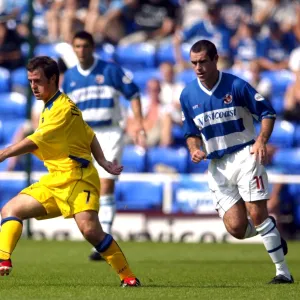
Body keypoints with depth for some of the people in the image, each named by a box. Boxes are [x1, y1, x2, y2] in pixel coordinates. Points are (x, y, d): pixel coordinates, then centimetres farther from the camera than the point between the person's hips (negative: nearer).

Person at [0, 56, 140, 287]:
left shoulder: (62, 108, -13)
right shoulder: (51, 107, 16)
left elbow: (34, 142, -22)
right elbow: (89, 134, 20)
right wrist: (103, 162, 13)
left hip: (77, 177, -10)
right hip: (54, 180, 10)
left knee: (90, 229, -26)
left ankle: (128, 277, -17)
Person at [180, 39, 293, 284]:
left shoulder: (236, 85, -8)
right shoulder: (188, 96, 4)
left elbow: (267, 112, -3)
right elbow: (191, 132, 16)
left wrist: (261, 140, -20)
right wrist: (195, 150, -6)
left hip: (245, 155, -4)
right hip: (217, 167, 4)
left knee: (257, 214, -13)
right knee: (236, 228, -7)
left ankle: (283, 272, -2)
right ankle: (271, 230, 27)